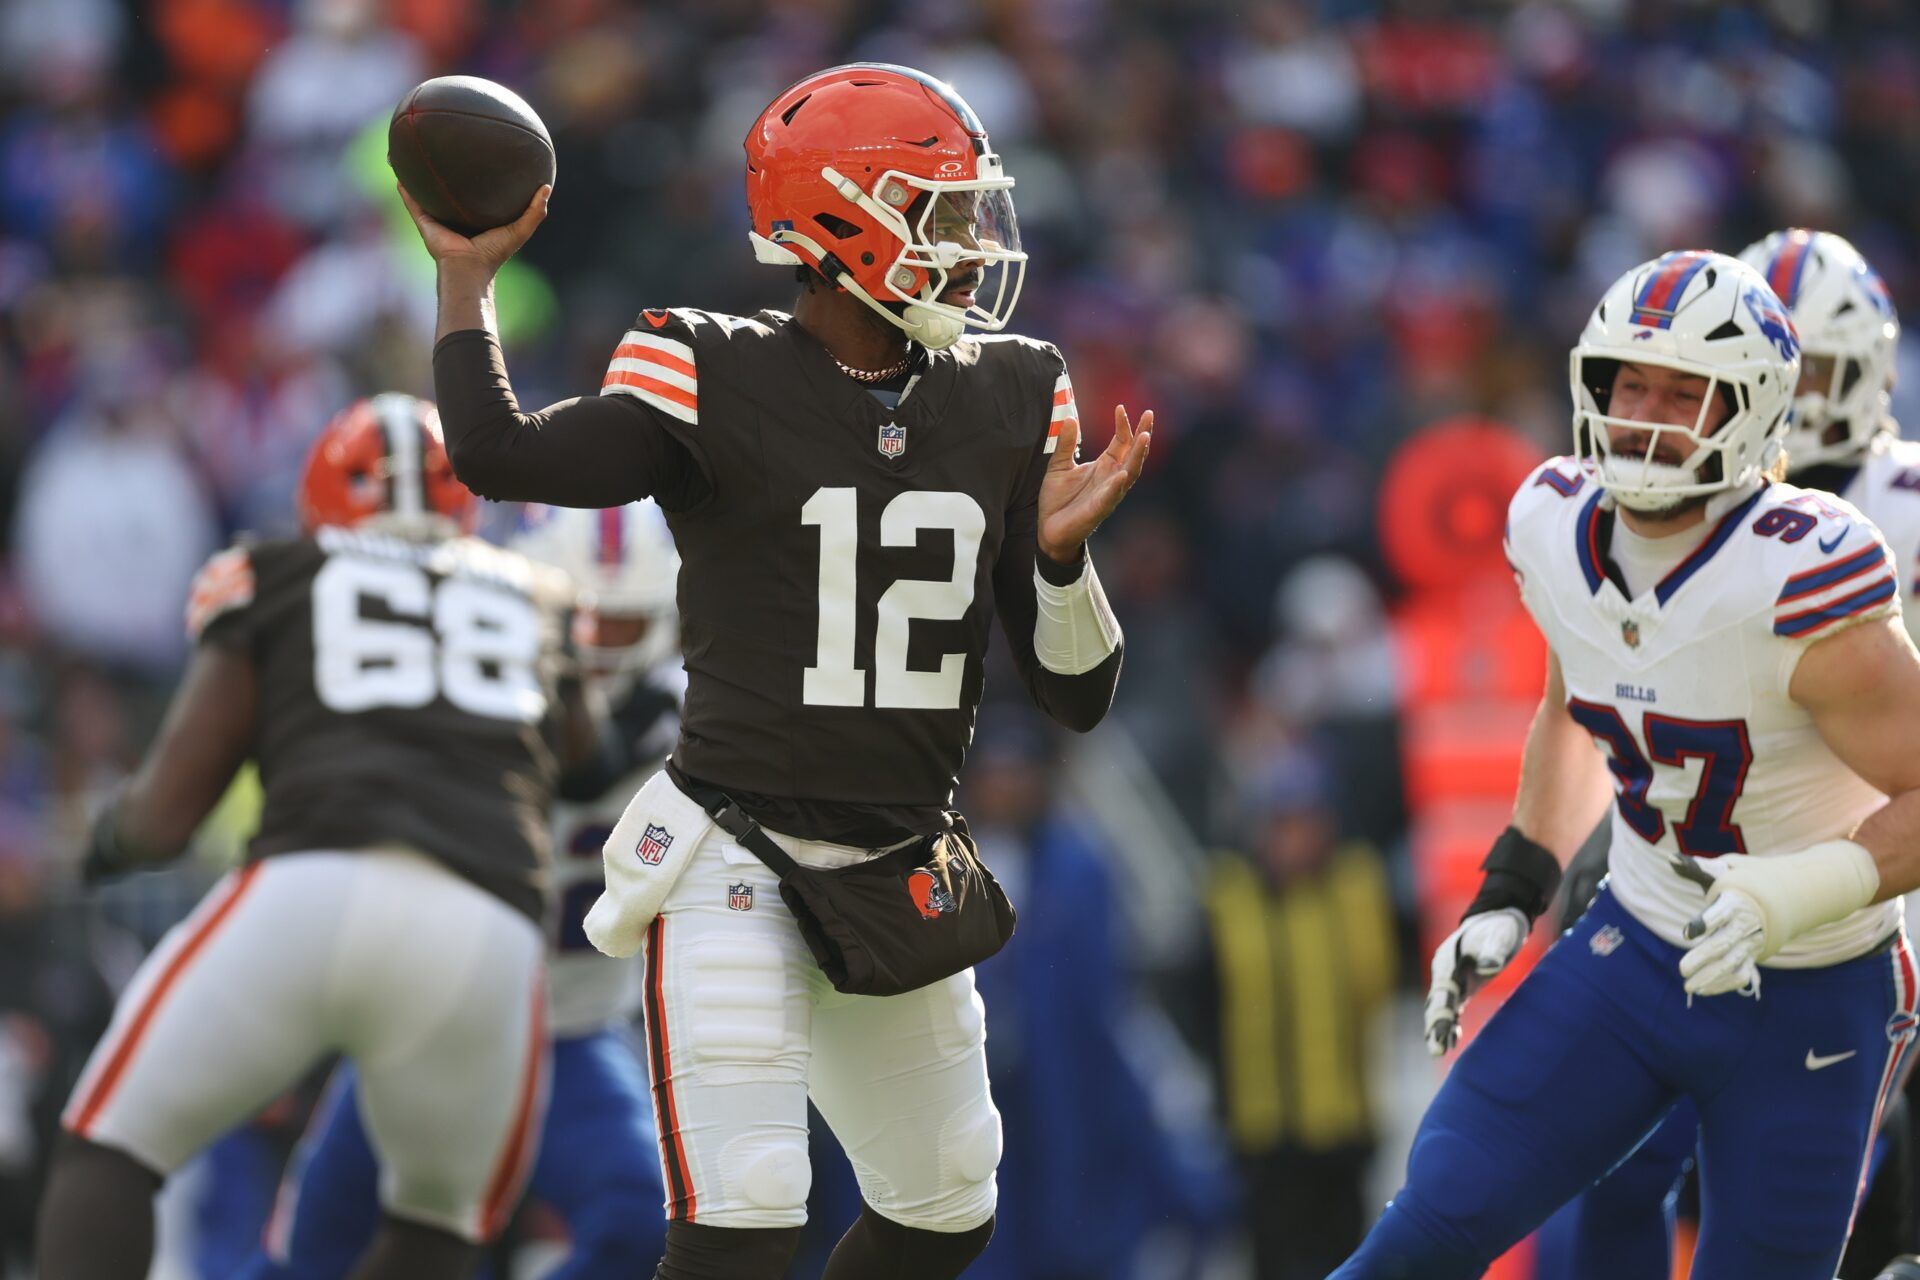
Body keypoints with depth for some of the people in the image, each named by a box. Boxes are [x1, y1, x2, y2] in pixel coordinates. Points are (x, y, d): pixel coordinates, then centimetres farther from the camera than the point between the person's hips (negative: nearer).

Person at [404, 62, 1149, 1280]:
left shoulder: (1012, 401, 5)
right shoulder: (717, 380, -9)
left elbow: (1079, 697, 6)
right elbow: (499, 455, -26)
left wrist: (1059, 549, -13)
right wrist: (466, 276, -14)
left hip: (901, 872, 6)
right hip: (736, 867, -6)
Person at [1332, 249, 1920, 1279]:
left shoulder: (1796, 585, -27)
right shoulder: (1555, 528, -6)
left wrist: (1811, 890, -36)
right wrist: (1511, 898, 8)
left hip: (1806, 1002, -5)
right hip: (1639, 945, 5)